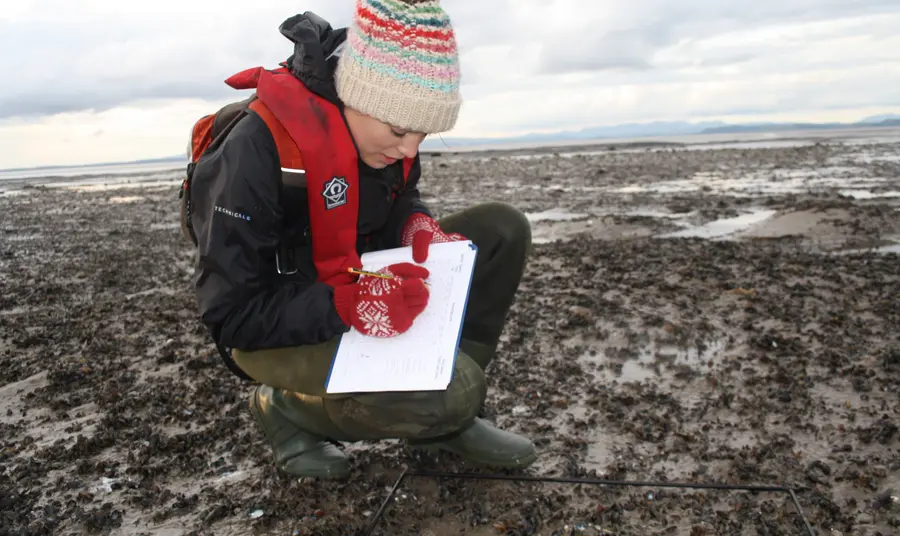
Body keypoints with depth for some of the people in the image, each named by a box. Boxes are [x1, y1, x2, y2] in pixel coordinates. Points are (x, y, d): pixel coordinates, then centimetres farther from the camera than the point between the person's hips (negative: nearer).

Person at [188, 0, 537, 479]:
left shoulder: (376, 125, -7)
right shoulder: (258, 149, -28)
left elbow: (398, 202, 12)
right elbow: (230, 314, -24)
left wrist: (418, 225, -12)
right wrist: (348, 306, -36)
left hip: (361, 290, 8)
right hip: (278, 331, -7)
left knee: (502, 229, -8)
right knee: (452, 390, -30)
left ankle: (446, 417, 0)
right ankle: (288, 407, -2)